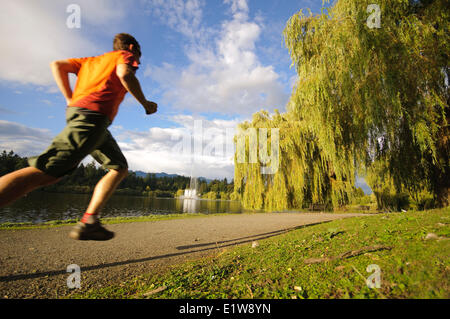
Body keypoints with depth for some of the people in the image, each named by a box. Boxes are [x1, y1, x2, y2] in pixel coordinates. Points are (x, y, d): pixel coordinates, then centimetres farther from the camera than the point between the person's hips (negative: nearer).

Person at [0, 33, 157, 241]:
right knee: (44, 173, -16)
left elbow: (57, 65, 26)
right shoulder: (125, 55, 13)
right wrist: (145, 103, -2)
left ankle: (89, 222, 2)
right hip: (93, 114, -8)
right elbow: (125, 74, -11)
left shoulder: (92, 60, 34)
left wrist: (70, 99, 20)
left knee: (120, 168, 9)